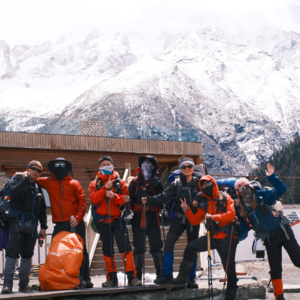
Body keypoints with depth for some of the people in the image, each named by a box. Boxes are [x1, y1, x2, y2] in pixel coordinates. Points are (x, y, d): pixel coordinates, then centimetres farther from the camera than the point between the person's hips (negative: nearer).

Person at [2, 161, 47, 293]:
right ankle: (7, 283, -13)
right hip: (17, 221, -5)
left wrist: (43, 226, 12)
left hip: (31, 224, 5)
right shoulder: (17, 179, 3)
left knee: (27, 253, 5)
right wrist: (25, 179, -15)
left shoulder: (37, 187, 17)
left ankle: (24, 283, 11)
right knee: (12, 252, -11)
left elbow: (42, 209, 18)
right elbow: (14, 192, -21)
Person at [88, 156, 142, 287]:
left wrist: (113, 196, -19)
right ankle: (111, 278, 11)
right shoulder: (94, 184, 11)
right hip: (103, 220, 1)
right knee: (107, 249, 4)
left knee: (125, 246, -13)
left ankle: (132, 276, -13)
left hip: (117, 219, -1)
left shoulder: (120, 183, 10)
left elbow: (125, 199, -3)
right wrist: (105, 187, -16)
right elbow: (94, 199, -7)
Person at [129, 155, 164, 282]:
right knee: (138, 248, 2)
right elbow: (129, 198, 3)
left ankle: (161, 275, 3)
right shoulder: (135, 182, 8)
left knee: (156, 247, -1)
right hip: (138, 219, 0)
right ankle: (137, 276, 9)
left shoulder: (156, 182, 10)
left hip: (153, 219, 0)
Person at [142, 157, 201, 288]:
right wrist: (148, 200, -24)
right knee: (168, 244, -15)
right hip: (179, 219, 0)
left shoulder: (198, 183, 2)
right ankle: (167, 276, -6)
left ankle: (191, 279, 16)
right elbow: (163, 196, -9)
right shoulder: (177, 184, 1)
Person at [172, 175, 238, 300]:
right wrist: (187, 210, -5)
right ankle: (183, 275, 5)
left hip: (227, 236, -5)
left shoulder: (225, 198, -2)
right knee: (191, 247, -8)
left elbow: (231, 214, -16)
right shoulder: (204, 202, 12)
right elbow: (195, 220, 10)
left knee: (229, 267, -5)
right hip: (213, 236, 5)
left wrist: (214, 217, -26)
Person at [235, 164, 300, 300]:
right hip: (269, 239, 3)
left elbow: (281, 189, -18)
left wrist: (271, 177, -28)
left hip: (282, 231, -3)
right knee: (275, 270, 7)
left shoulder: (263, 195, -9)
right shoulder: (243, 207, 1)